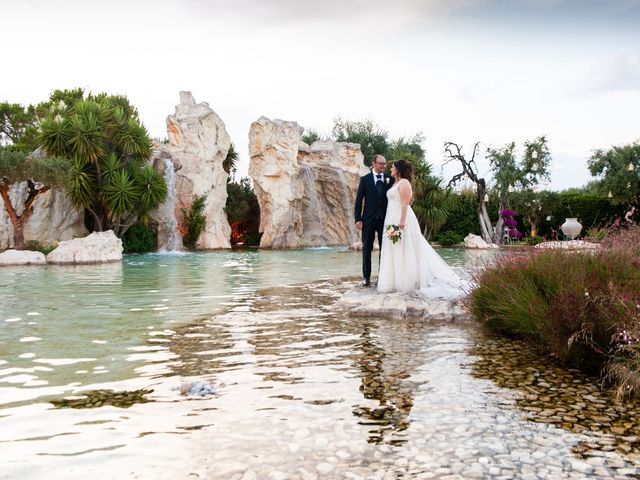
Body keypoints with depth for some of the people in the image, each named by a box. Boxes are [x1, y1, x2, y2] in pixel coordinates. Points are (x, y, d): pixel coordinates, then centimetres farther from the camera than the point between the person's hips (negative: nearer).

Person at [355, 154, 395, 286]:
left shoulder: (390, 179, 4)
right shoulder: (365, 179, 0)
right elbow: (359, 200, -1)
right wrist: (358, 219, -8)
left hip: (385, 219, 2)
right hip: (369, 219, -1)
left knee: (385, 248, 6)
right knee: (367, 248, 4)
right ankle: (366, 276, 12)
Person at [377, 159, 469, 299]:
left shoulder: (404, 182, -11)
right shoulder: (396, 183, 18)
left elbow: (405, 203, -18)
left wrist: (402, 221, -26)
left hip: (401, 219, -10)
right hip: (393, 220, 10)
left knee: (404, 251, -5)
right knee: (395, 252, 10)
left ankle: (408, 282, 0)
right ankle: (397, 281, 15)